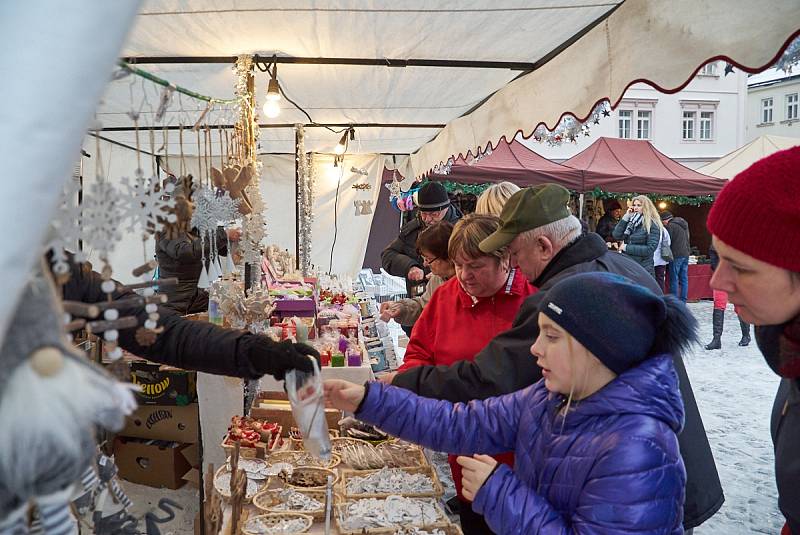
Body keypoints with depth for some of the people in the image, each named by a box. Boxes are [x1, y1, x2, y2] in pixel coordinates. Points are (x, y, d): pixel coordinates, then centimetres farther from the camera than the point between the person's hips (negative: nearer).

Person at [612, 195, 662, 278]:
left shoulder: (652, 225, -7)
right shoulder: (630, 222, 10)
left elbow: (650, 249, -15)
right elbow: (616, 236, 0)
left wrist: (627, 247, -14)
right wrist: (626, 217, -4)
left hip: (643, 269, -5)